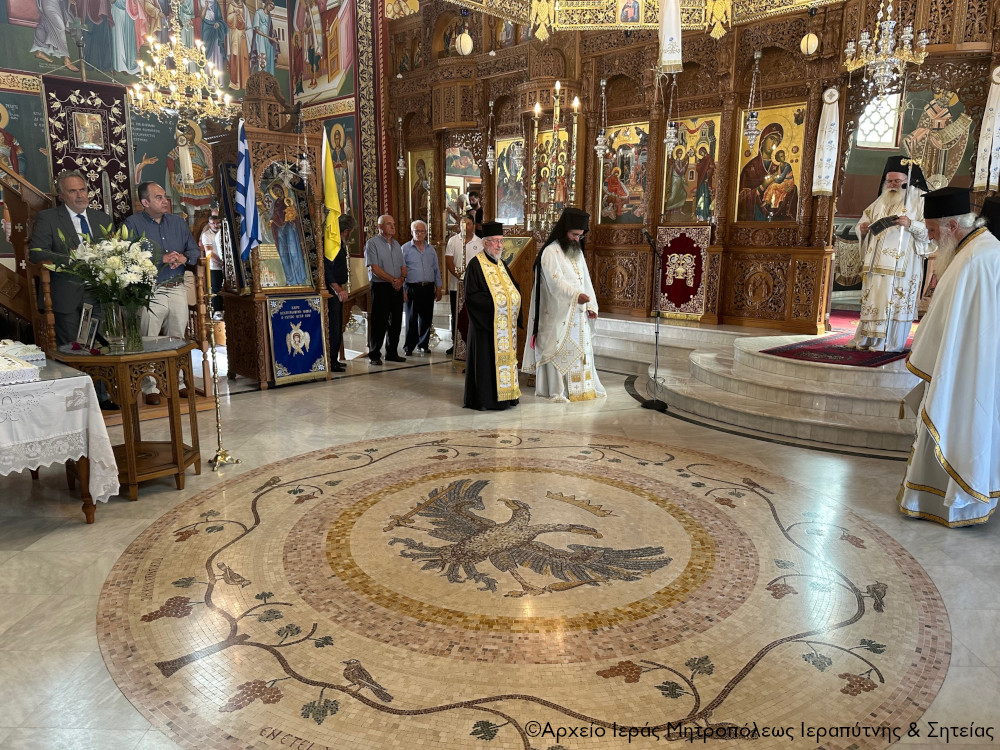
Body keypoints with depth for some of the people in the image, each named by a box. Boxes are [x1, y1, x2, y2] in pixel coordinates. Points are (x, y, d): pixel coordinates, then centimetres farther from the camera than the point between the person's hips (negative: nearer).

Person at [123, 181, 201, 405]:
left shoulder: (178, 222, 15)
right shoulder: (133, 223, -1)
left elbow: (194, 250, 14)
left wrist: (184, 258, -8)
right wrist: (162, 258, -19)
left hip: (177, 288, 4)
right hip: (149, 292, -4)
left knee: (178, 339, 9)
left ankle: (177, 382, 20)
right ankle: (150, 387, 6)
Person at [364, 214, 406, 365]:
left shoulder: (396, 244, 17)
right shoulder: (372, 243, -5)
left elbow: (403, 266, 16)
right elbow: (374, 268, -14)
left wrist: (402, 279, -6)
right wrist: (392, 280, -16)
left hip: (397, 288, 7)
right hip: (380, 287, -6)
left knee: (396, 321, 9)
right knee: (379, 322, -4)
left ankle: (392, 353, 19)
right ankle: (374, 355, 5)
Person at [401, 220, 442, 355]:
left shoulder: (431, 249, 13)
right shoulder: (405, 249, 0)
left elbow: (436, 270, 16)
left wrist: (438, 288, 10)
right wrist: (402, 290, -9)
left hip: (428, 288, 4)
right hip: (412, 288, -4)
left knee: (426, 318, 8)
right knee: (411, 319, -1)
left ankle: (423, 344, 20)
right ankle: (409, 346, 8)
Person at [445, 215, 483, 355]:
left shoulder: (479, 242, 5)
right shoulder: (453, 241, 6)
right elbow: (448, 261, 0)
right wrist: (458, 275, -15)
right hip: (456, 285, 1)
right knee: (456, 316, 6)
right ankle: (455, 344, 14)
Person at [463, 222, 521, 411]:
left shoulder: (501, 264, 15)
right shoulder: (476, 264, -8)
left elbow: (513, 288, 23)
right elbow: (471, 295, -15)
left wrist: (513, 297, 1)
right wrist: (493, 302, -19)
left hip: (505, 323, 8)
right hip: (486, 324, -8)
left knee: (505, 356, 9)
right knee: (485, 359, -3)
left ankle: (502, 394, 18)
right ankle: (482, 400, 5)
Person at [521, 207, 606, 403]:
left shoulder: (578, 252, 14)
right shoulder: (550, 252, -10)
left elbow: (586, 280, 14)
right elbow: (556, 282, -21)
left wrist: (591, 305, 5)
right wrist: (576, 295, -35)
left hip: (579, 313, 7)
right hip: (559, 314, -7)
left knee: (582, 348, 10)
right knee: (558, 349, -3)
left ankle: (584, 386, 19)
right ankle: (557, 391, 3)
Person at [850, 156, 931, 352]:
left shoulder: (920, 199, 2)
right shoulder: (882, 199, 17)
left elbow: (930, 228, -5)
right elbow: (865, 221, 20)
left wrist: (910, 224, -23)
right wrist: (863, 228, -3)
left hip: (902, 261, -5)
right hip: (877, 261, 5)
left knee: (895, 299, -6)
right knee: (872, 298, 4)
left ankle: (889, 342, 0)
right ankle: (867, 338, 10)